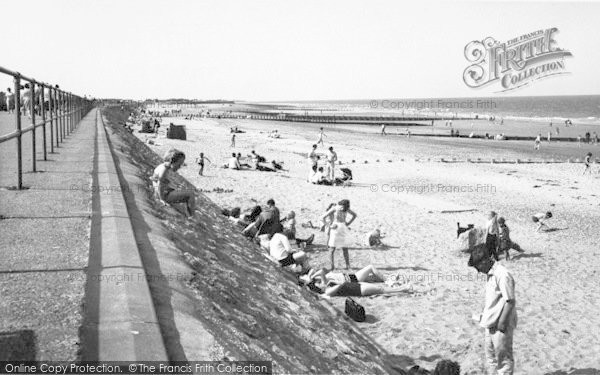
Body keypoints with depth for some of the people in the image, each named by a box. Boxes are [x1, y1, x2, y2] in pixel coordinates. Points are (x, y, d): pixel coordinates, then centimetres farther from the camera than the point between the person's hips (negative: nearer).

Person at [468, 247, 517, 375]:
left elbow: (510, 301, -22)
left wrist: (502, 322, -20)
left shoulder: (503, 275, -22)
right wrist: (484, 315, 19)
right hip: (491, 323, 9)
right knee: (490, 355, 19)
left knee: (503, 357, 2)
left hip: (501, 325, -9)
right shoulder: (491, 274, 7)